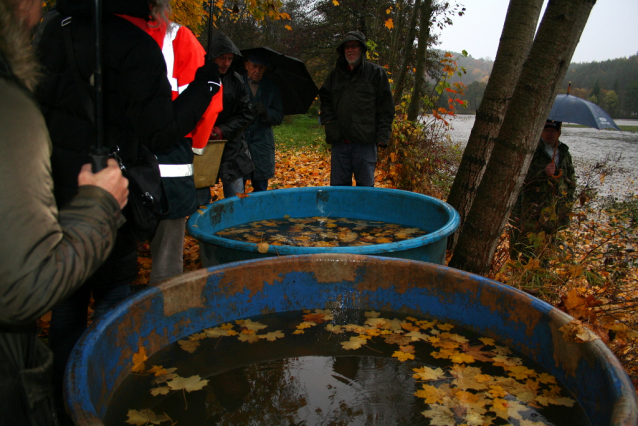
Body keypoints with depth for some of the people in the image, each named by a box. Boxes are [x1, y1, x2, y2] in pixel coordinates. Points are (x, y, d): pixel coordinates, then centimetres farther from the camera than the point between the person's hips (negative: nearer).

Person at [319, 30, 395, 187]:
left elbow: (386, 108, 2)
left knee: (365, 187, 1)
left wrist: (382, 136, -6)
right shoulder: (335, 74, 16)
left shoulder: (376, 73, 4)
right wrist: (328, 122, 11)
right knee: (338, 186, 8)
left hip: (365, 140, -4)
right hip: (340, 141, 4)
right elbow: (325, 99, 28)